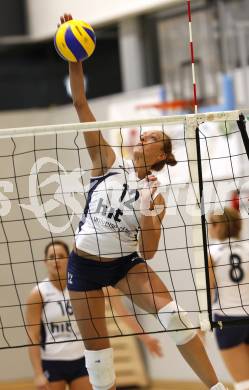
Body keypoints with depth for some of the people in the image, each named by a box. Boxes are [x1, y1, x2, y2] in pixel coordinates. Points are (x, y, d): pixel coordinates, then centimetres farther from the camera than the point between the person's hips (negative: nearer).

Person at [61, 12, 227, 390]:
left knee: (173, 314, -18)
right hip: (85, 263, 0)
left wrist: (148, 215, -23)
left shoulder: (155, 195, -3)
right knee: (96, 344, 3)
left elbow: (148, 251, -8)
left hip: (126, 262, 0)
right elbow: (81, 106, -13)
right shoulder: (109, 163, -4)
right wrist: (75, 62, -22)